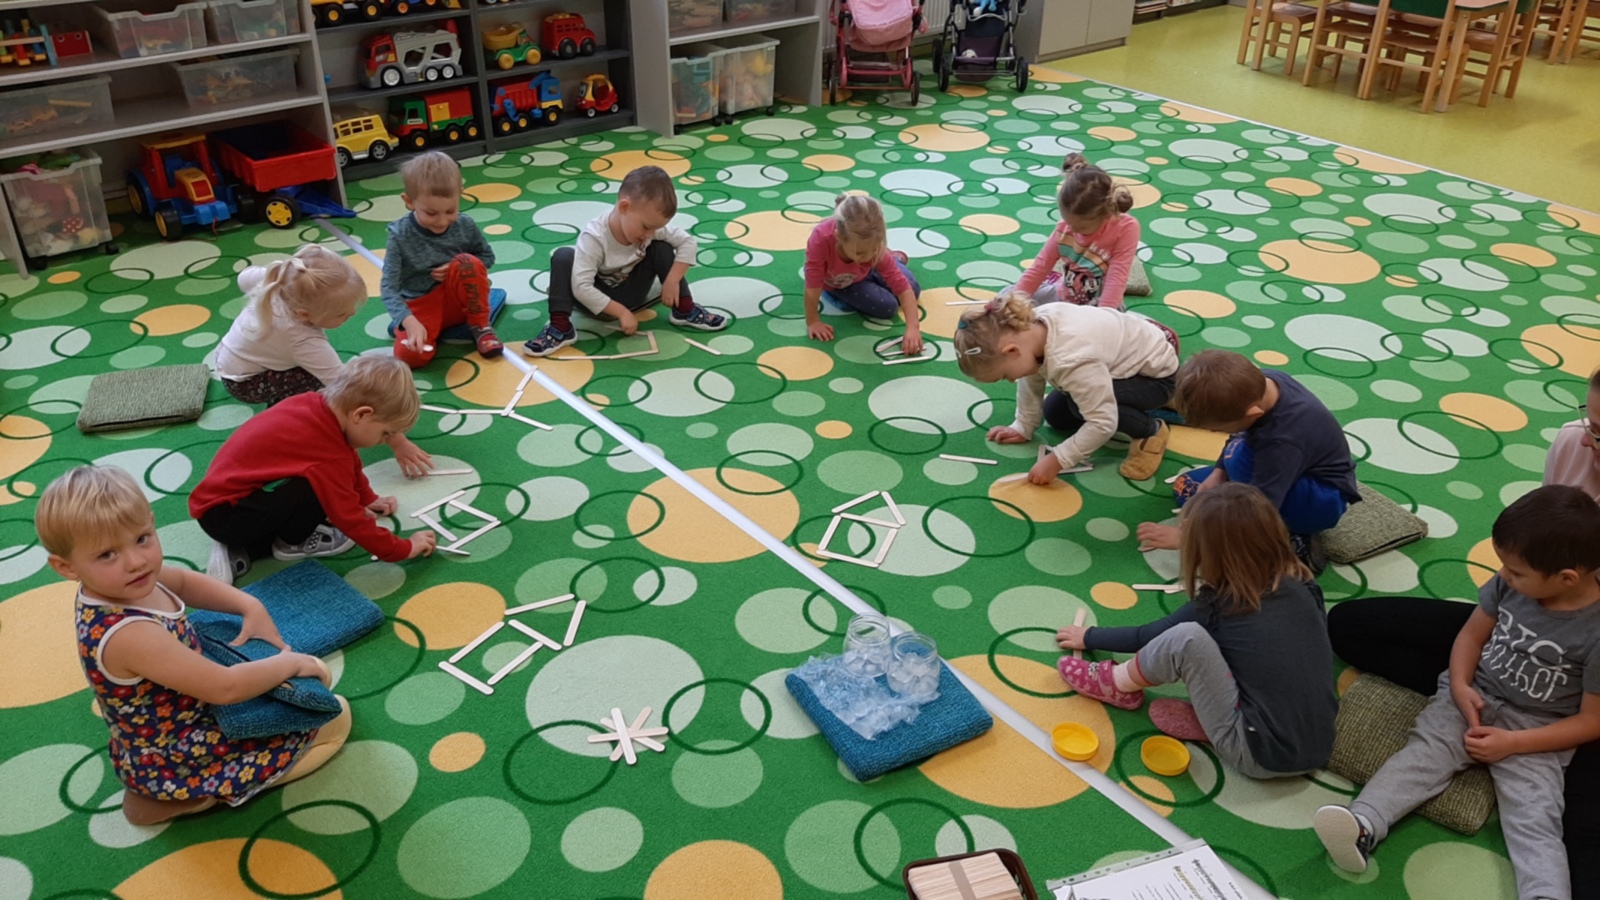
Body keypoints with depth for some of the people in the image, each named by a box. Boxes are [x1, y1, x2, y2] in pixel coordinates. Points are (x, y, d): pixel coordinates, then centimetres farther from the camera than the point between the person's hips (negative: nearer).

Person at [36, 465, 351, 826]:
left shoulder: (114, 586, -12)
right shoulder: (128, 634, -38)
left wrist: (251, 606, -6)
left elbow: (185, 581, 9)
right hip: (178, 759, -8)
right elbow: (225, 689, -35)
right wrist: (291, 663, -19)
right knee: (335, 716, 0)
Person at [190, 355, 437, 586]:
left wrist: (367, 499, 29)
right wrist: (404, 549, -8)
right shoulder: (328, 455, -26)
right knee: (320, 487, -26)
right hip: (221, 514, -10)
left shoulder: (319, 405, -1)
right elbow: (350, 519, -18)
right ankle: (292, 542, 3)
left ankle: (240, 551, 7)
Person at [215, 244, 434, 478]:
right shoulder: (305, 342, -42)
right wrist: (397, 442, -38)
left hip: (232, 354, 8)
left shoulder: (277, 280, -24)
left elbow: (245, 278, 1)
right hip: (244, 381, -8)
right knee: (324, 384, -27)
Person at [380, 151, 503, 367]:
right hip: (421, 306, -2)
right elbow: (388, 287, -23)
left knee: (468, 263, -28)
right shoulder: (400, 236, -18)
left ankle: (480, 326, -8)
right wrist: (410, 322, -41)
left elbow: (488, 257, 7)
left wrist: (461, 269, -16)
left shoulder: (465, 225, -11)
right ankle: (435, 329, 5)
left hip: (457, 300, 2)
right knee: (409, 355, -29)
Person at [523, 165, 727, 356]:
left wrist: (672, 280, -24)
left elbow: (688, 243, -13)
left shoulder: (652, 226, -19)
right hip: (598, 300, -4)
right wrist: (621, 312, -36)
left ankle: (685, 311, -7)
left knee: (662, 248, -15)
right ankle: (560, 328, -31)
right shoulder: (594, 237, -32)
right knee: (563, 257, -30)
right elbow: (581, 288, -37)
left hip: (630, 295, 4)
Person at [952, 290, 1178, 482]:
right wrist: (1023, 428, 6)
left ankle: (1150, 431, -6)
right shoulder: (1033, 323, -19)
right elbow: (1030, 382, -1)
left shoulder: (1071, 360, -43)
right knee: (1054, 415, 12)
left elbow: (1102, 424, -38)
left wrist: (1057, 460, -29)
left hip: (1156, 374, -8)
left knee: (1080, 404, -31)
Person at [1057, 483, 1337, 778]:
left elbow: (1148, 636, 8)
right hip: (1318, 751, 6)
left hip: (1260, 757, -6)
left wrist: (1090, 637, 26)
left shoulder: (1218, 605, -8)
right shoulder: (1303, 585, 2)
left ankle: (1116, 685, 11)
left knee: (1185, 637, -14)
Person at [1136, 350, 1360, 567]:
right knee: (1186, 486, 5)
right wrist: (1218, 474, -7)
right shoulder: (1258, 383, -17)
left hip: (1324, 500, -9)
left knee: (1241, 455, -36)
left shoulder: (1282, 442, -38)